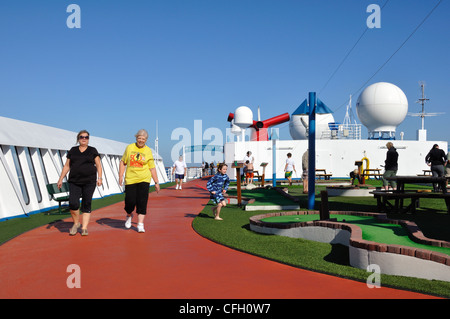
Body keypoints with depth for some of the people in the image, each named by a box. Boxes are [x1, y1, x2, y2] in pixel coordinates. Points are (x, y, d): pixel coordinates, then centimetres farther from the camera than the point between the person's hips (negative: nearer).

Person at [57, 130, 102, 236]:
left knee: (86, 205, -2)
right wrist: (61, 179, 10)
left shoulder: (93, 151, 7)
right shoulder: (72, 151, 13)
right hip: (74, 182, 1)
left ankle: (84, 228, 4)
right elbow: (67, 166, 15)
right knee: (73, 203, -12)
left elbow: (98, 165, 5)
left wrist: (99, 178, -7)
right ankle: (76, 223, 11)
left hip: (89, 182, -1)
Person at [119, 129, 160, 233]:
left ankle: (140, 225, -2)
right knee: (130, 200, -1)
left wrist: (156, 182, 7)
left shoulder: (148, 151, 4)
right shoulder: (129, 148, 5)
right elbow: (123, 162, 11)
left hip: (144, 180, -1)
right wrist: (121, 176, 1)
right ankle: (129, 215, 32)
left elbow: (152, 168, 8)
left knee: (142, 202, -7)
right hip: (130, 179, 1)